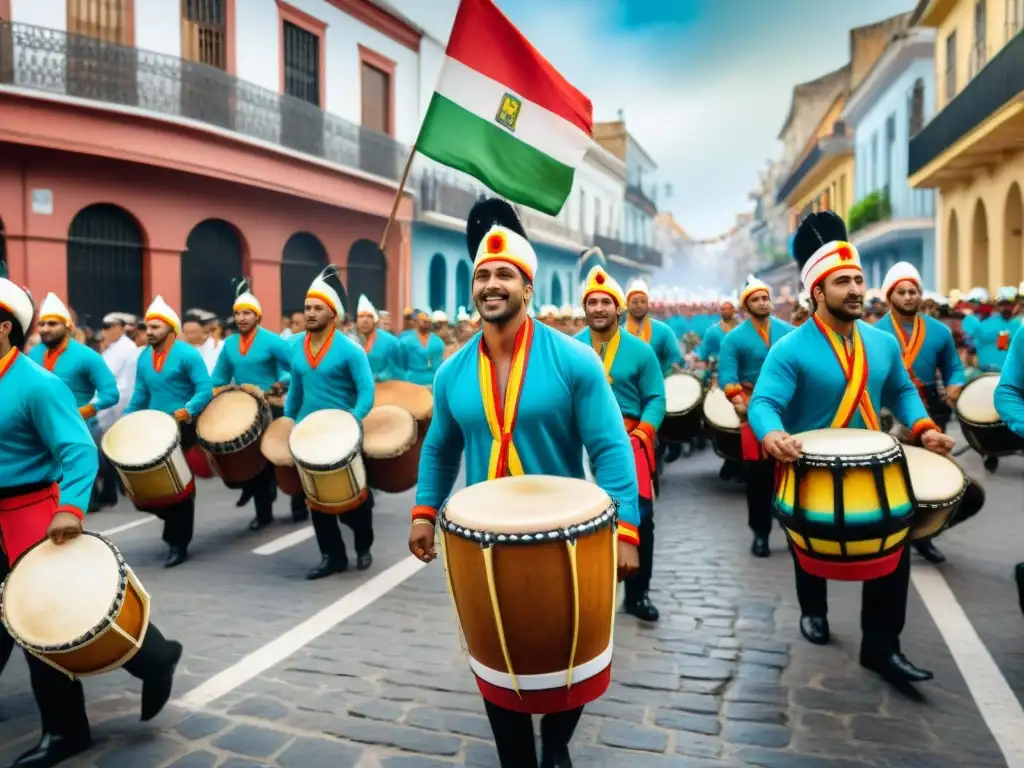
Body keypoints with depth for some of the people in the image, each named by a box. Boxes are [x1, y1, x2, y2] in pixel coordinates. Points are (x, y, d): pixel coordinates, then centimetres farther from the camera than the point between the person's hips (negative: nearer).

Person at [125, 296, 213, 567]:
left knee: (180, 486, 3)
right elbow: (140, 396, 15)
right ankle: (175, 520, 32)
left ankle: (178, 544, 15)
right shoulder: (144, 358, 9)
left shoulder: (187, 354, -12)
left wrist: (188, 411, -34)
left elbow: (205, 389, -19)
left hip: (183, 430, -6)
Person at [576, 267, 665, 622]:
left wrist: (639, 435, -13)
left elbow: (655, 399, 0)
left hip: (629, 441, 0)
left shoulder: (640, 350, 1)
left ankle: (637, 594, 16)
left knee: (640, 516, -2)